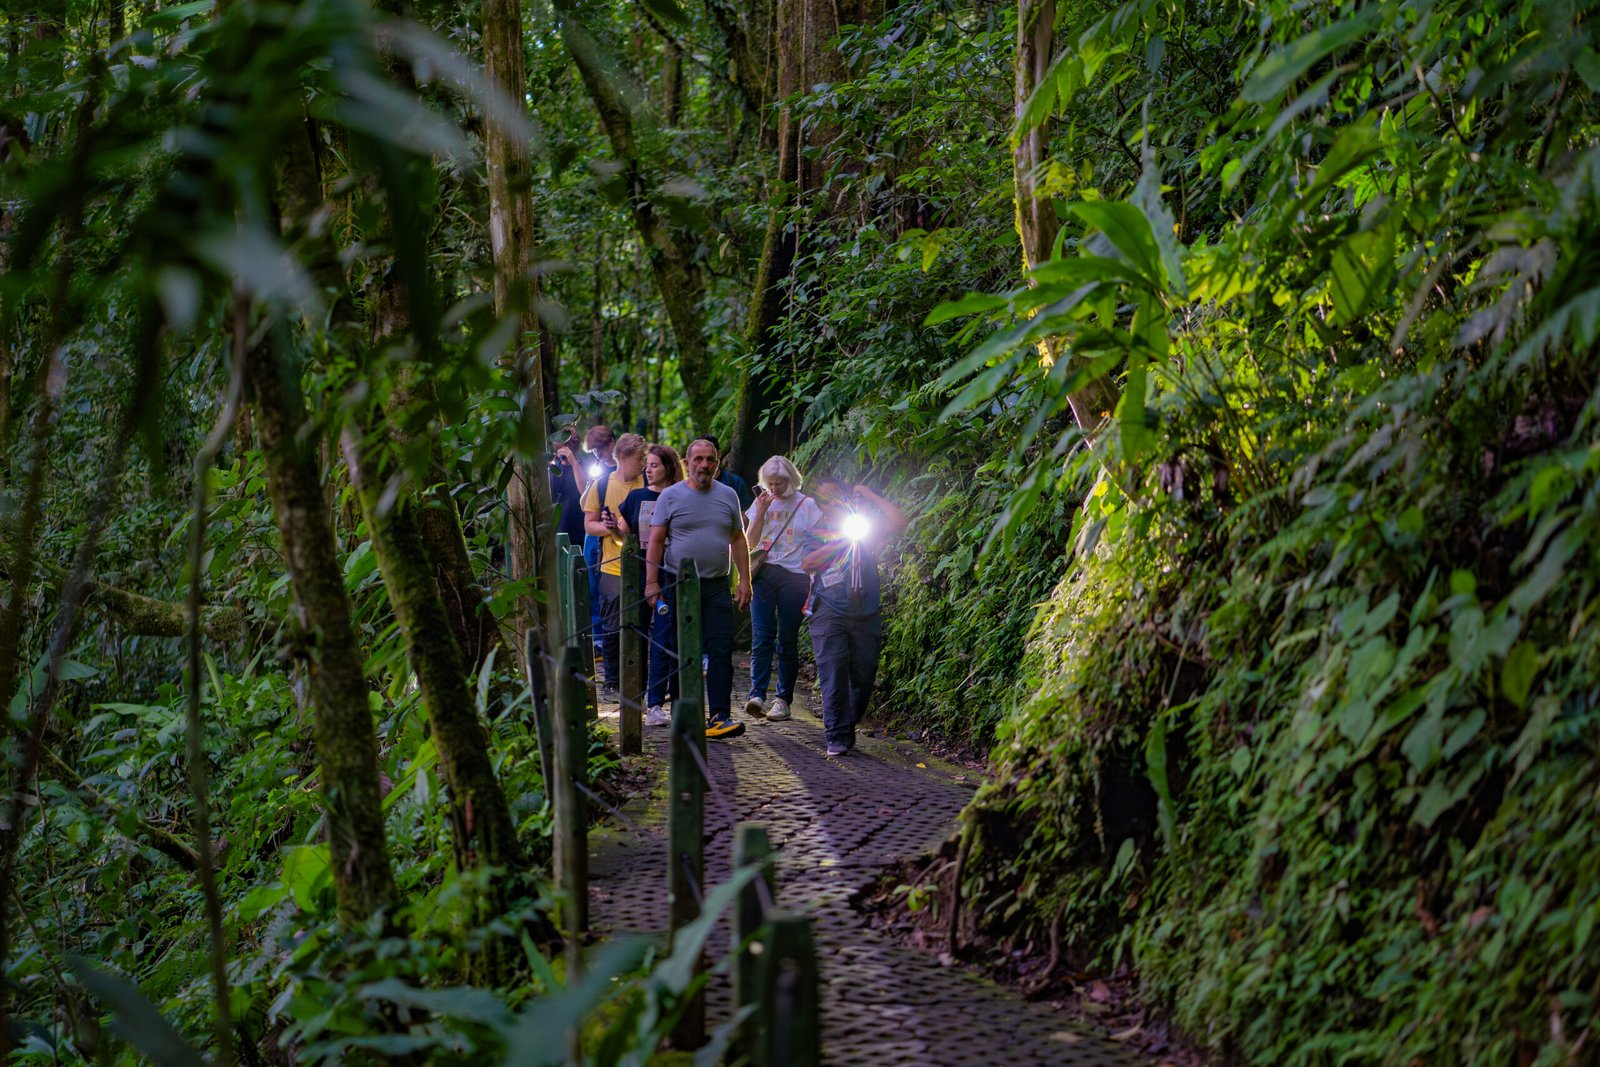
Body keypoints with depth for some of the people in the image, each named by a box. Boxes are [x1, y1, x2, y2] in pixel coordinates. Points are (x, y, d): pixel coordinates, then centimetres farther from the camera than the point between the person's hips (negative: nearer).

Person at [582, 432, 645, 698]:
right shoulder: (602, 485, 2)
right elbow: (589, 524, 5)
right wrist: (609, 527, -15)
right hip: (613, 567, -1)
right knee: (612, 628, 4)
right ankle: (612, 683, 14)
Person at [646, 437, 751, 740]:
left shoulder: (728, 496, 10)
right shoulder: (671, 496, 2)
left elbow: (738, 539, 13)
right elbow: (656, 541, -1)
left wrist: (744, 581, 5)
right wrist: (652, 582, -9)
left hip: (717, 587, 2)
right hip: (679, 586, -2)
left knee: (721, 651, -7)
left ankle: (720, 715, -9)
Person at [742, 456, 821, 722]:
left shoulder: (806, 505, 2)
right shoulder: (762, 502, 10)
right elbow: (750, 542, 7)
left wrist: (815, 581, -2)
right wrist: (760, 512, -6)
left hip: (794, 577, -2)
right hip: (764, 575, 2)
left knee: (787, 641, 0)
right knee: (761, 636, -11)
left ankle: (783, 698, 6)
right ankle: (757, 695, -20)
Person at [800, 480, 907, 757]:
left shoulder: (865, 524, 13)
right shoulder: (816, 533, 11)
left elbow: (898, 521, 0)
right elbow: (808, 563, -5)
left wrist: (869, 495, 4)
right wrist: (841, 540, -9)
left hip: (866, 615, 2)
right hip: (830, 615, -2)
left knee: (864, 676, 4)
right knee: (834, 674, -11)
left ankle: (848, 727, 20)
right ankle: (837, 737, -10)